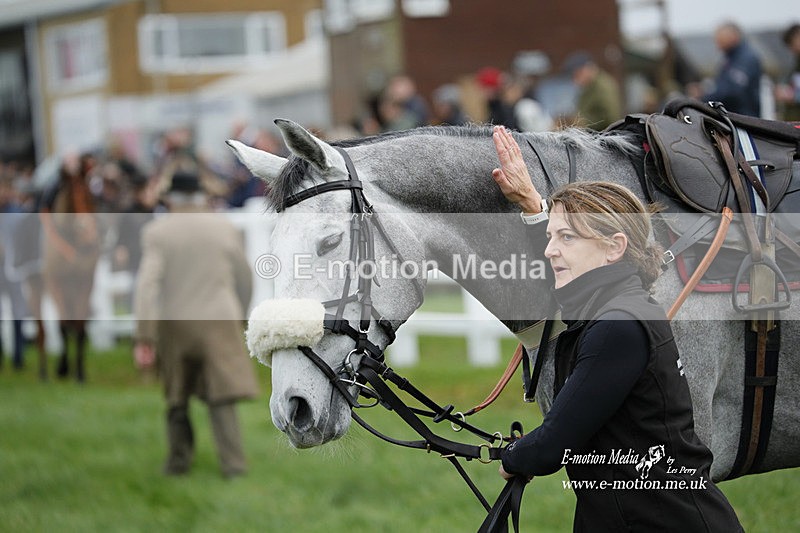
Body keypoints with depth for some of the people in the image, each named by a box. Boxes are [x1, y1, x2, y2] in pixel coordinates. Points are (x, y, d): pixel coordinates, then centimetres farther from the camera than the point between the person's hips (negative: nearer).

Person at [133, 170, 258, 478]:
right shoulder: (226, 229, 3)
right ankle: (233, 463, -12)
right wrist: (238, 319, 26)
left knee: (177, 396, 17)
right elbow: (244, 281, 10)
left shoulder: (157, 232, -4)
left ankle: (179, 460, 23)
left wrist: (145, 338, -16)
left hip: (174, 325, 0)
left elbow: (147, 284, -14)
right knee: (221, 397, 0)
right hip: (218, 322, 0)